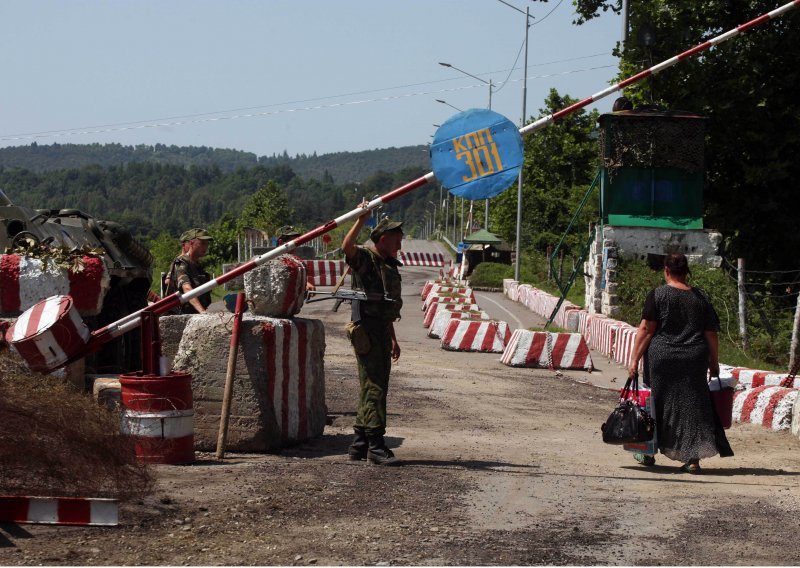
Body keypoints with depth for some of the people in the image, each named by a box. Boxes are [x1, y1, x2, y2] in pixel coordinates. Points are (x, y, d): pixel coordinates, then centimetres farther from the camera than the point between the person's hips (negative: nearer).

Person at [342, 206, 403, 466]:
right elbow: (347, 247, -31)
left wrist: (393, 340, 27)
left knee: (372, 388, 11)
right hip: (366, 330, -9)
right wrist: (361, 219, -34)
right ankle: (375, 446, -12)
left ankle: (360, 444, 18)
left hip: (382, 332, 9)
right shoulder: (365, 258, -6)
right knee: (374, 388, -12)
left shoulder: (391, 266, 21)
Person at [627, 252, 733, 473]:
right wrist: (714, 363, 15)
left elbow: (646, 330, -8)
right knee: (693, 405, 5)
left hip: (661, 358, -2)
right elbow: (711, 334, 6)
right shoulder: (701, 298, 6)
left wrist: (635, 359, -4)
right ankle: (693, 458, -3)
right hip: (694, 361, 2)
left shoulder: (657, 295, -4)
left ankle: (647, 453, 24)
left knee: (656, 404, 12)